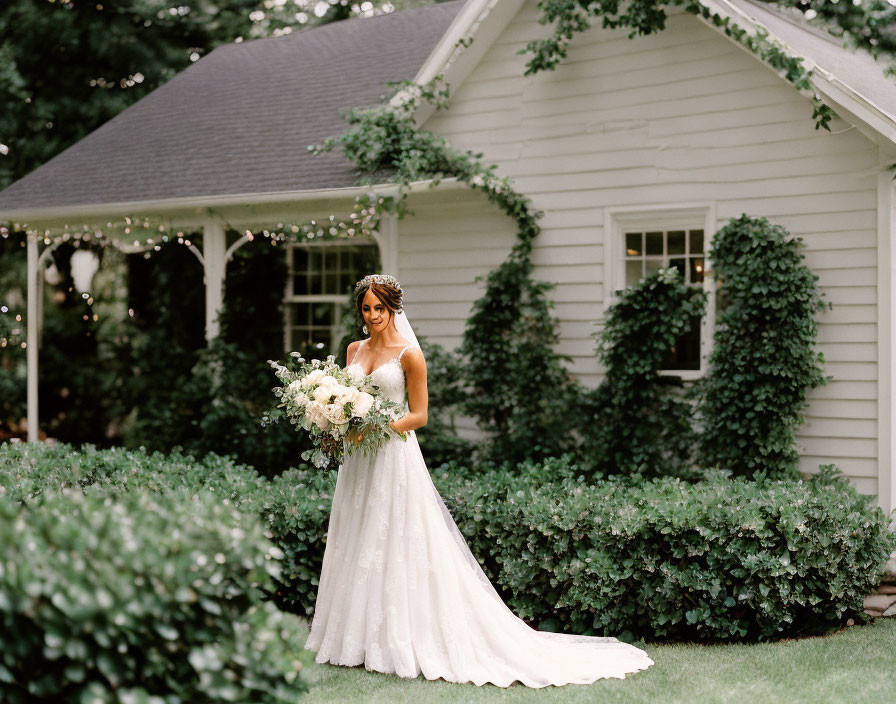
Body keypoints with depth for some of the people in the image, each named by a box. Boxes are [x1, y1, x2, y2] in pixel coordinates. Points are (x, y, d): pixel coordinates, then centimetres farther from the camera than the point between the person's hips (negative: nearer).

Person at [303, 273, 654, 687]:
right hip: (358, 460, 6)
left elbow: (419, 415, -7)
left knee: (396, 548, -4)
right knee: (358, 548, 9)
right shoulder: (354, 350, 11)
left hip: (395, 456, -6)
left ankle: (400, 638, 3)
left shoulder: (409, 354, -6)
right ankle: (359, 635, 17)